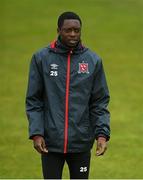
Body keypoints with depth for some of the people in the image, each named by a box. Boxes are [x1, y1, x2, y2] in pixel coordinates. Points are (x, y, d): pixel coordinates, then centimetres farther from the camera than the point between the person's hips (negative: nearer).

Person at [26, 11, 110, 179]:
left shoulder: (93, 60, 2)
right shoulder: (41, 58, -1)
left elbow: (100, 102, 4)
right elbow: (33, 101, 0)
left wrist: (102, 133, -9)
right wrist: (36, 133, -10)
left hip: (81, 143, 1)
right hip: (51, 142, -1)